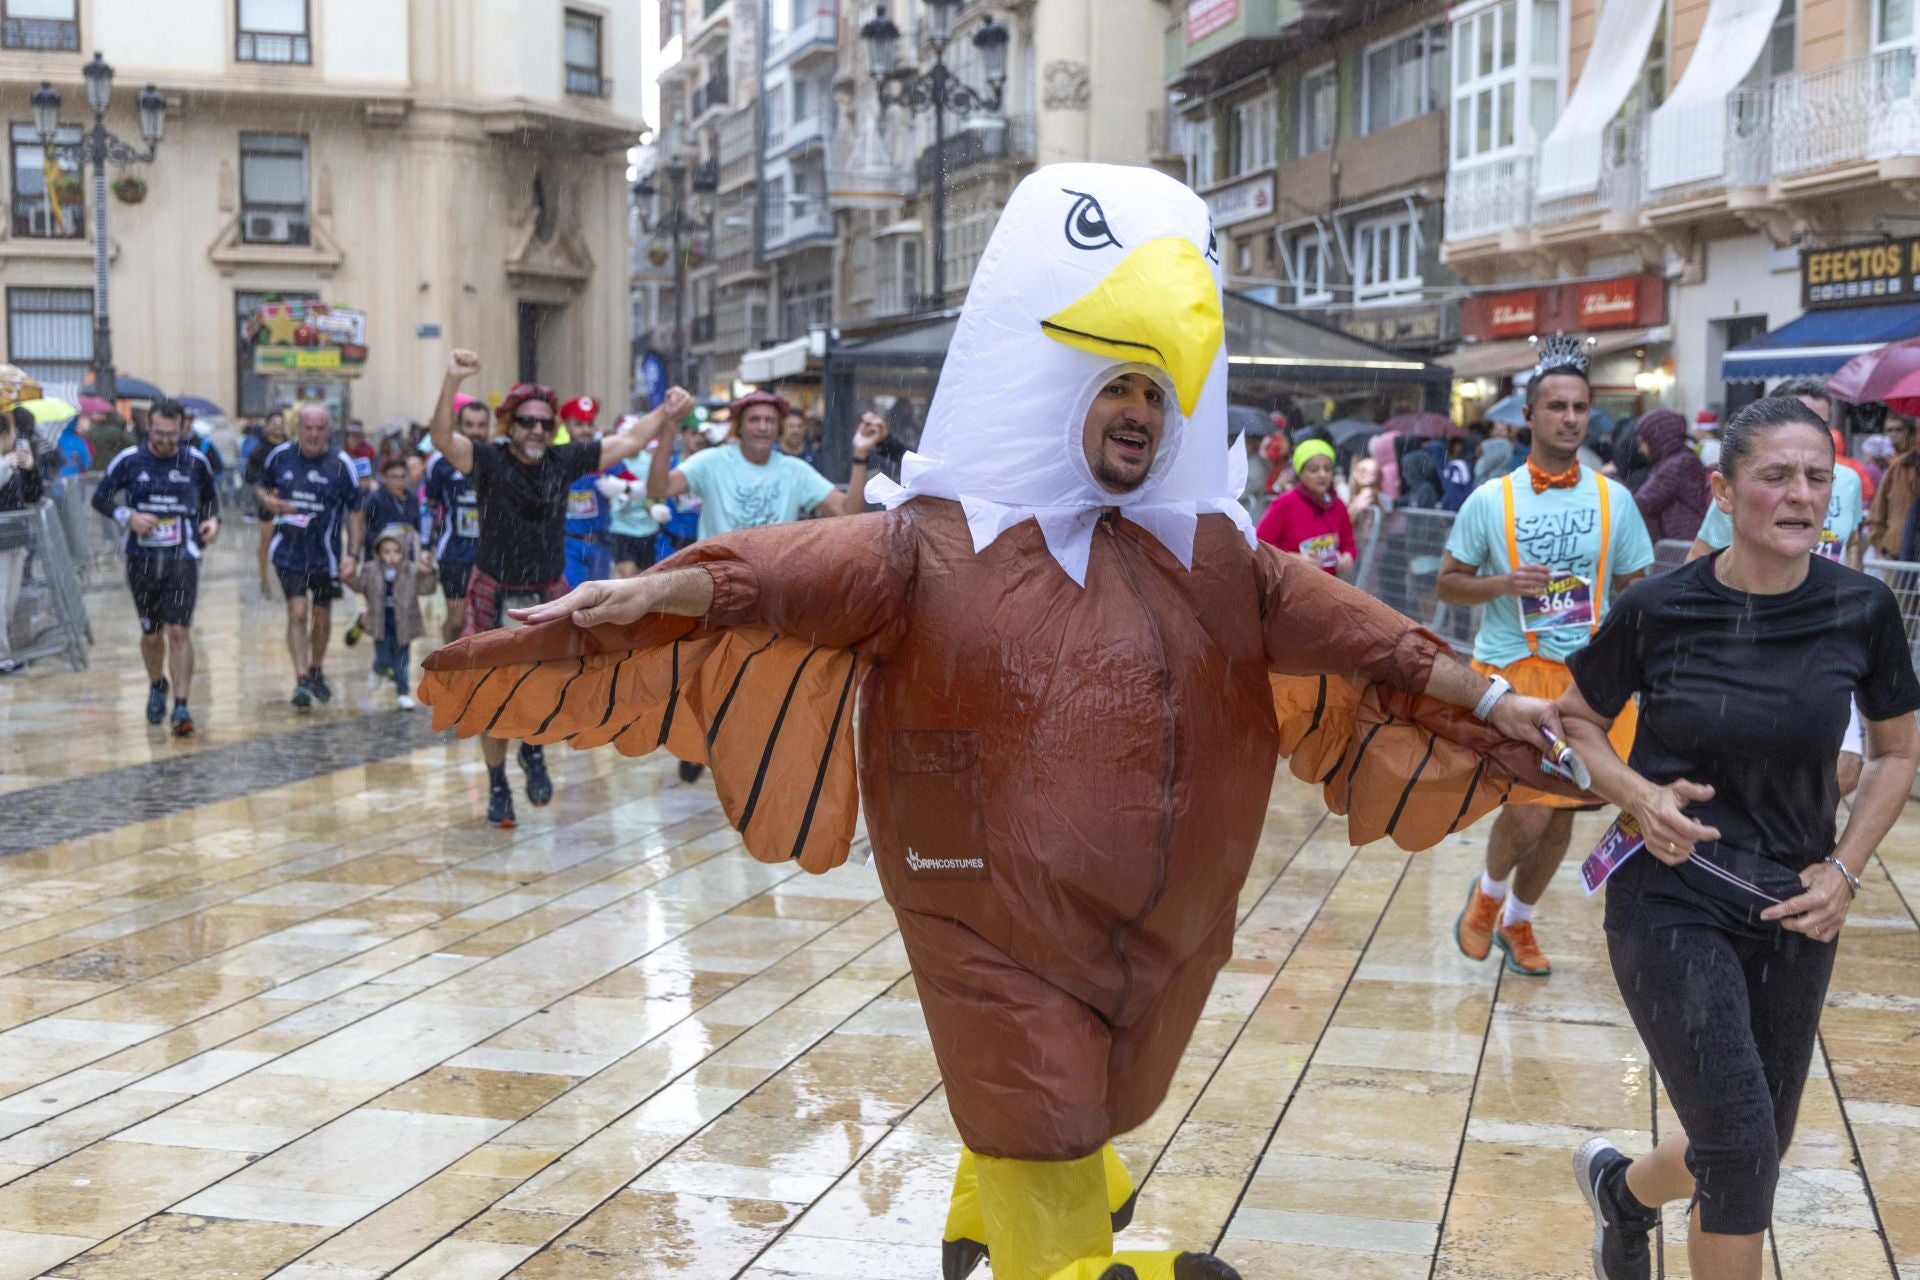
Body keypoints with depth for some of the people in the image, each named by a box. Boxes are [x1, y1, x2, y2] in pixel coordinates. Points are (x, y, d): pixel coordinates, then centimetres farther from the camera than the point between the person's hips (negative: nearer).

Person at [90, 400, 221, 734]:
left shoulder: (195, 461, 2)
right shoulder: (129, 460, -1)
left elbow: (211, 495, 20)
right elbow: (101, 498, 6)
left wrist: (213, 519, 0)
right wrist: (127, 516, -12)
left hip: (183, 558, -1)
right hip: (142, 559, 1)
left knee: (179, 631, -12)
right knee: (151, 633, 12)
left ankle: (182, 707, -11)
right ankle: (157, 687, 39)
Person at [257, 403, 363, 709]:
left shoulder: (342, 464, -7)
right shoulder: (280, 456, -2)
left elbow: (355, 512, -2)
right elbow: (260, 486, 15)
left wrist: (352, 554, -10)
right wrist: (267, 500, -10)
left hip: (325, 553, 0)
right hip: (288, 552, 0)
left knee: (322, 616, 13)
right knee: (297, 612, -12)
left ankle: (316, 671, 36)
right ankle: (301, 681, -10)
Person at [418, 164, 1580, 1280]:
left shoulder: (1212, 557, 7)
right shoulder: (947, 545, -9)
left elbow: (1345, 631, 11)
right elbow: (809, 571, -23)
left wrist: (1485, 701, 11)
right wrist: (672, 590, -39)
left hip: (1159, 932, 5)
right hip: (1003, 932, -5)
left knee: (1070, 1130, 20)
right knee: (1042, 1177, 2)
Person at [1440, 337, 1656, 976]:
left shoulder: (1615, 500, 3)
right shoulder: (1490, 500, -3)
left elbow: (1633, 593, 9)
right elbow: (1448, 581, 3)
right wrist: (1503, 584, -16)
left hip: (1587, 675, 3)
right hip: (1510, 672, -3)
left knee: (1561, 811, 10)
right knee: (1529, 809, -14)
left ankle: (1517, 922, 33)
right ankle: (1488, 892, 18)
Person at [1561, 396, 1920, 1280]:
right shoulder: (1661, 608, -12)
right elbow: (1577, 719, 4)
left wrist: (1845, 869, -3)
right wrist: (1638, 795, -14)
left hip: (1792, 910, 4)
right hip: (1671, 900, -3)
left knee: (1752, 1155, 14)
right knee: (1741, 1149, -14)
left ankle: (1621, 1189, 44)